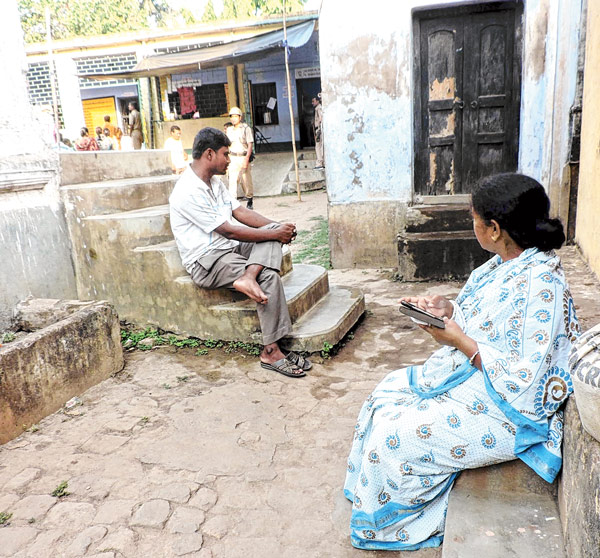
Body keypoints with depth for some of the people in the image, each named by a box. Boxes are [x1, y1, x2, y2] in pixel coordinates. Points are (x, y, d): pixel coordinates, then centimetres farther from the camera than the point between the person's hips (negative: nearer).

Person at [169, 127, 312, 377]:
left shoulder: (214, 181, 13)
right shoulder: (188, 192, -19)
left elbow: (241, 211, 12)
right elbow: (229, 231, -21)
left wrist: (278, 227, -3)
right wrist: (274, 235, -15)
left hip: (229, 247, 9)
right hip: (207, 262, -9)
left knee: (273, 229, -8)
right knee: (269, 277, -26)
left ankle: (248, 277, -30)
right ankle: (271, 352, -20)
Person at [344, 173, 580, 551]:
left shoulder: (541, 284, -28)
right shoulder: (506, 263, 1)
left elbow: (522, 380, -28)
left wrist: (460, 341, -24)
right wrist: (447, 310, -5)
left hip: (508, 409, -10)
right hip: (469, 374, 10)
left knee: (393, 438, -13)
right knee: (388, 392, 10)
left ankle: (390, 528, 19)